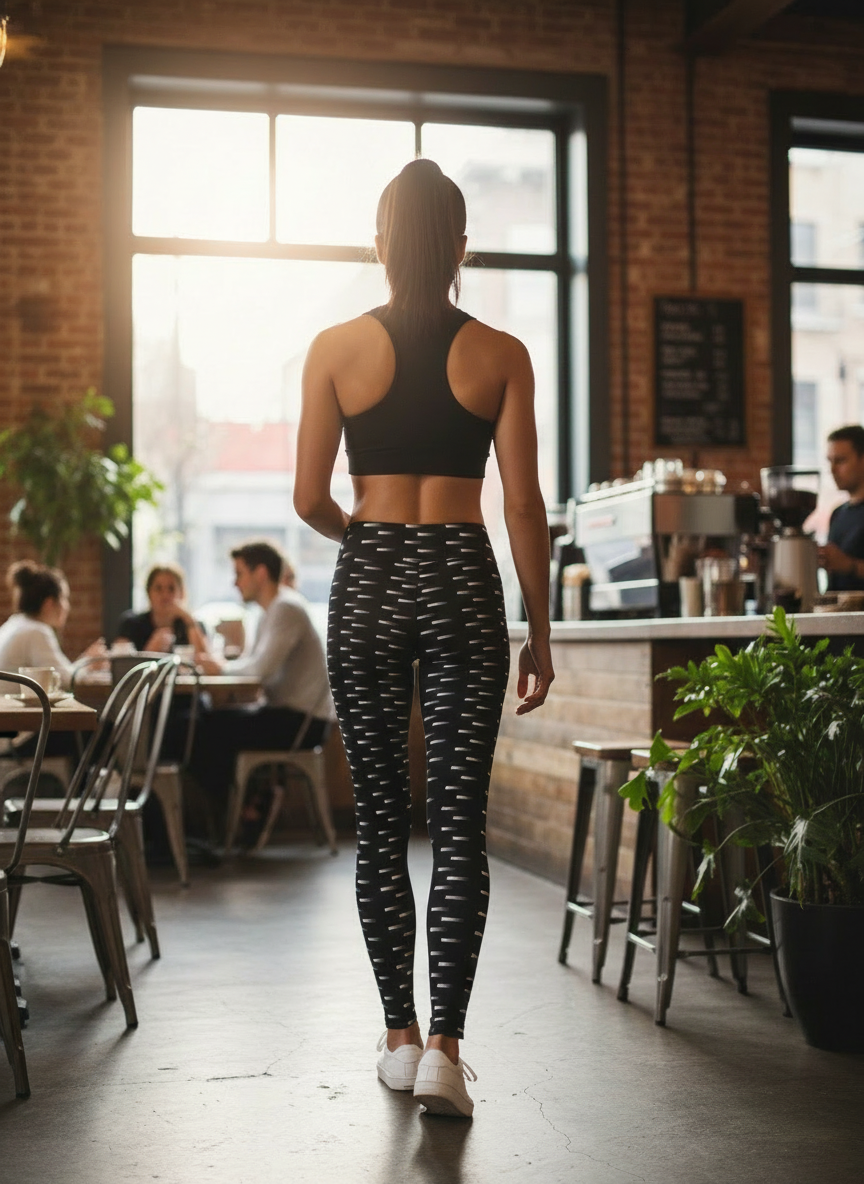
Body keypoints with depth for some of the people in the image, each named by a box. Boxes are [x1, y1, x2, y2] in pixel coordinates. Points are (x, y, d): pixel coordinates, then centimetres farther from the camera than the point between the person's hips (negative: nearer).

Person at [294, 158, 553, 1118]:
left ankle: (400, 1036, 17)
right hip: (463, 582, 0)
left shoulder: (337, 348, 0)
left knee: (380, 820, 9)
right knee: (459, 824, 2)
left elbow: (309, 498, 0)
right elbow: (524, 507, -2)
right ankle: (444, 1047, -3)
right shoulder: (500, 355, 0)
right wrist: (539, 632, 6)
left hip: (367, 582, 1)